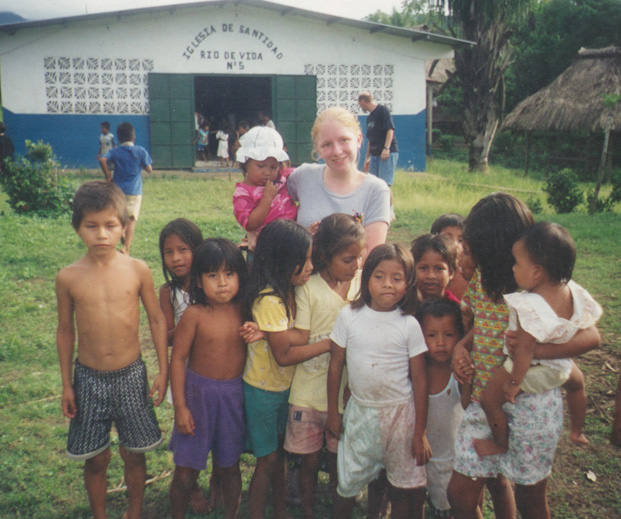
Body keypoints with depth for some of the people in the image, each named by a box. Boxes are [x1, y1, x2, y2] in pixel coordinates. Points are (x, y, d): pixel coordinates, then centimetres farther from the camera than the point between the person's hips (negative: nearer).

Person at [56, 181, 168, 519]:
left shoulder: (137, 270, -8)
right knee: (95, 459, 12)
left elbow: (156, 319, 0)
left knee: (133, 452, 13)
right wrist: (66, 384, 5)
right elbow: (65, 330, 3)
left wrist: (163, 371, -1)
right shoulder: (68, 278, -7)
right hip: (88, 377, 0)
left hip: (131, 375, 0)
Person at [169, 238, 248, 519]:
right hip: (198, 392, -2)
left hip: (235, 393, 3)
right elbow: (177, 359, -11)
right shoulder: (194, 314, -15)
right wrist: (180, 407, -10)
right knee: (186, 469, 6)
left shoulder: (244, 310, -5)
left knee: (229, 466, 17)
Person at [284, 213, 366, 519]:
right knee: (310, 460, 13)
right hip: (309, 388, -2)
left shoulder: (363, 282, -1)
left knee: (339, 459, 14)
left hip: (346, 388, 2)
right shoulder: (308, 287, -10)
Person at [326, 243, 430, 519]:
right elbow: (336, 364, 3)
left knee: (402, 490, 10)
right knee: (347, 485, 11)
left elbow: (419, 378, -5)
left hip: (400, 412, -1)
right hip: (359, 411, 1)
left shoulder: (409, 325, -9)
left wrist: (420, 433, -4)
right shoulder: (349, 316, -6)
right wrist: (332, 411, 7)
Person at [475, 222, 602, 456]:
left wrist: (514, 383, -20)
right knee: (576, 383, 37)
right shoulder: (573, 290, -16)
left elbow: (524, 350, -32)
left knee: (489, 400, 10)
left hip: (530, 369, -7)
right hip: (561, 366, 7)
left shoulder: (529, 307, -37)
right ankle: (577, 432, 55)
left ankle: (501, 444, 30)